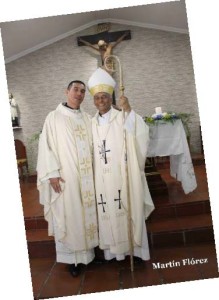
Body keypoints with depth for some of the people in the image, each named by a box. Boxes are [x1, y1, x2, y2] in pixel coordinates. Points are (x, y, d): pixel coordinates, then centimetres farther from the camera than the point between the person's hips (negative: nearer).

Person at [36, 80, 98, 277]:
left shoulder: (87, 119, 10)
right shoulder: (54, 117, -2)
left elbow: (93, 146, 11)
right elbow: (46, 146, -6)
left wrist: (95, 171, 7)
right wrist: (53, 173, -13)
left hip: (87, 176, 4)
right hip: (65, 177, -4)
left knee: (87, 213, 12)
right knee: (68, 216, 4)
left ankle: (88, 251, 28)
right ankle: (72, 257, 19)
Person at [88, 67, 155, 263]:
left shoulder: (123, 118, -3)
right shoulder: (93, 123, 10)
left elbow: (141, 134, -21)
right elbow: (92, 151, 14)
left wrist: (129, 110, -30)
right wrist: (92, 176, 11)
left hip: (121, 175, -4)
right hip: (102, 177, 4)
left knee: (127, 209, 4)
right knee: (107, 213, 8)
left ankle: (133, 247, 19)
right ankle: (114, 249, 22)